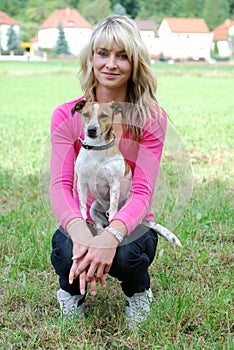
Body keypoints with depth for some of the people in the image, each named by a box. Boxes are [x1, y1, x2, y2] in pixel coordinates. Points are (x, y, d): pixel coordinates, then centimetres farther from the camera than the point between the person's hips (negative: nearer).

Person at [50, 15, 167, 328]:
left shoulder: (151, 119, -8)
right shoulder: (67, 115, -5)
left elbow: (142, 192, -18)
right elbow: (59, 184, -16)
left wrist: (113, 234, -40)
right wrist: (80, 231, -39)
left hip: (130, 226, 0)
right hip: (82, 222, 1)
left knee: (125, 255, -33)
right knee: (67, 251, -32)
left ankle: (138, 293, 6)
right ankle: (72, 290, 7)